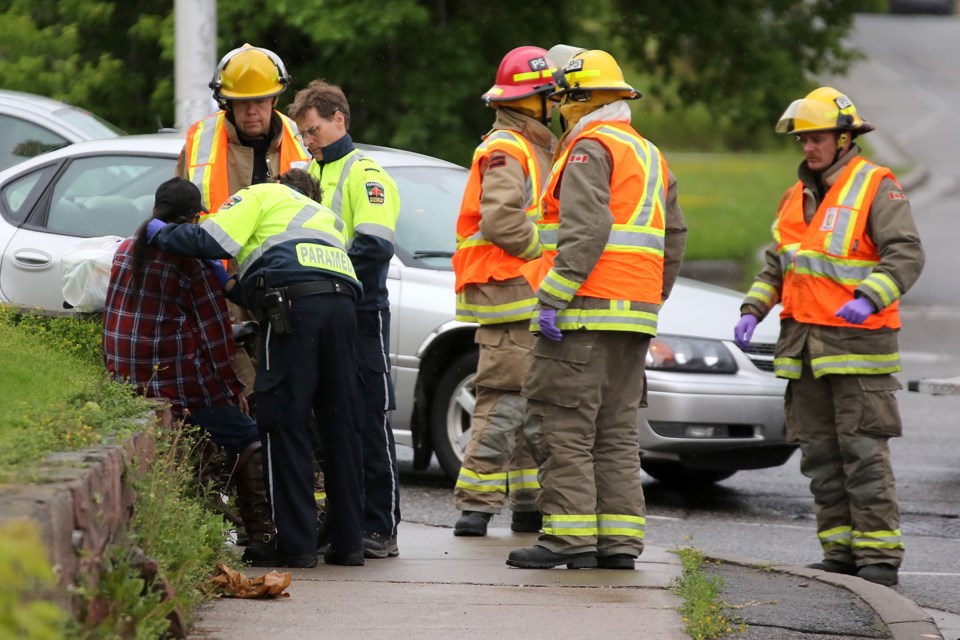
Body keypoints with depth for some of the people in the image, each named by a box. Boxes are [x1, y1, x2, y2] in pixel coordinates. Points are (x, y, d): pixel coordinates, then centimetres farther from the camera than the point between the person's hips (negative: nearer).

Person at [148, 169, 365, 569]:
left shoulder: (262, 195, 19)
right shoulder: (324, 216, 38)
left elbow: (211, 240, 2)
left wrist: (160, 233, 17)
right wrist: (229, 284, 41)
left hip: (294, 303, -6)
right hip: (342, 301, 6)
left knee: (285, 426, -2)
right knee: (340, 426, 9)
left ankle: (296, 544, -6)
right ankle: (348, 543, 10)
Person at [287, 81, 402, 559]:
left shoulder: (364, 174, -7)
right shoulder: (311, 173, 17)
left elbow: (374, 248, -18)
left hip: (360, 314, -8)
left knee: (369, 423, -5)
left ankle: (381, 529, -3)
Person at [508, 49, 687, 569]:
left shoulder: (590, 148, -8)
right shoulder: (651, 156, 21)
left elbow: (585, 232, -20)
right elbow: (673, 240, 22)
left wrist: (551, 297, -21)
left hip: (585, 312, -9)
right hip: (634, 316, 9)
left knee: (564, 427, -7)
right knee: (616, 430, 9)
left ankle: (570, 536, -12)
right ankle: (620, 540, 6)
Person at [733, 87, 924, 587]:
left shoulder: (876, 187, -5)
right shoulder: (798, 196, 17)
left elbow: (906, 254, -15)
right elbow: (776, 265, 24)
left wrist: (869, 299, -30)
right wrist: (753, 311, 8)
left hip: (858, 342, -7)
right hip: (804, 346, 8)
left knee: (864, 451, -9)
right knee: (821, 453, 7)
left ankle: (879, 554, -8)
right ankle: (840, 551, 12)